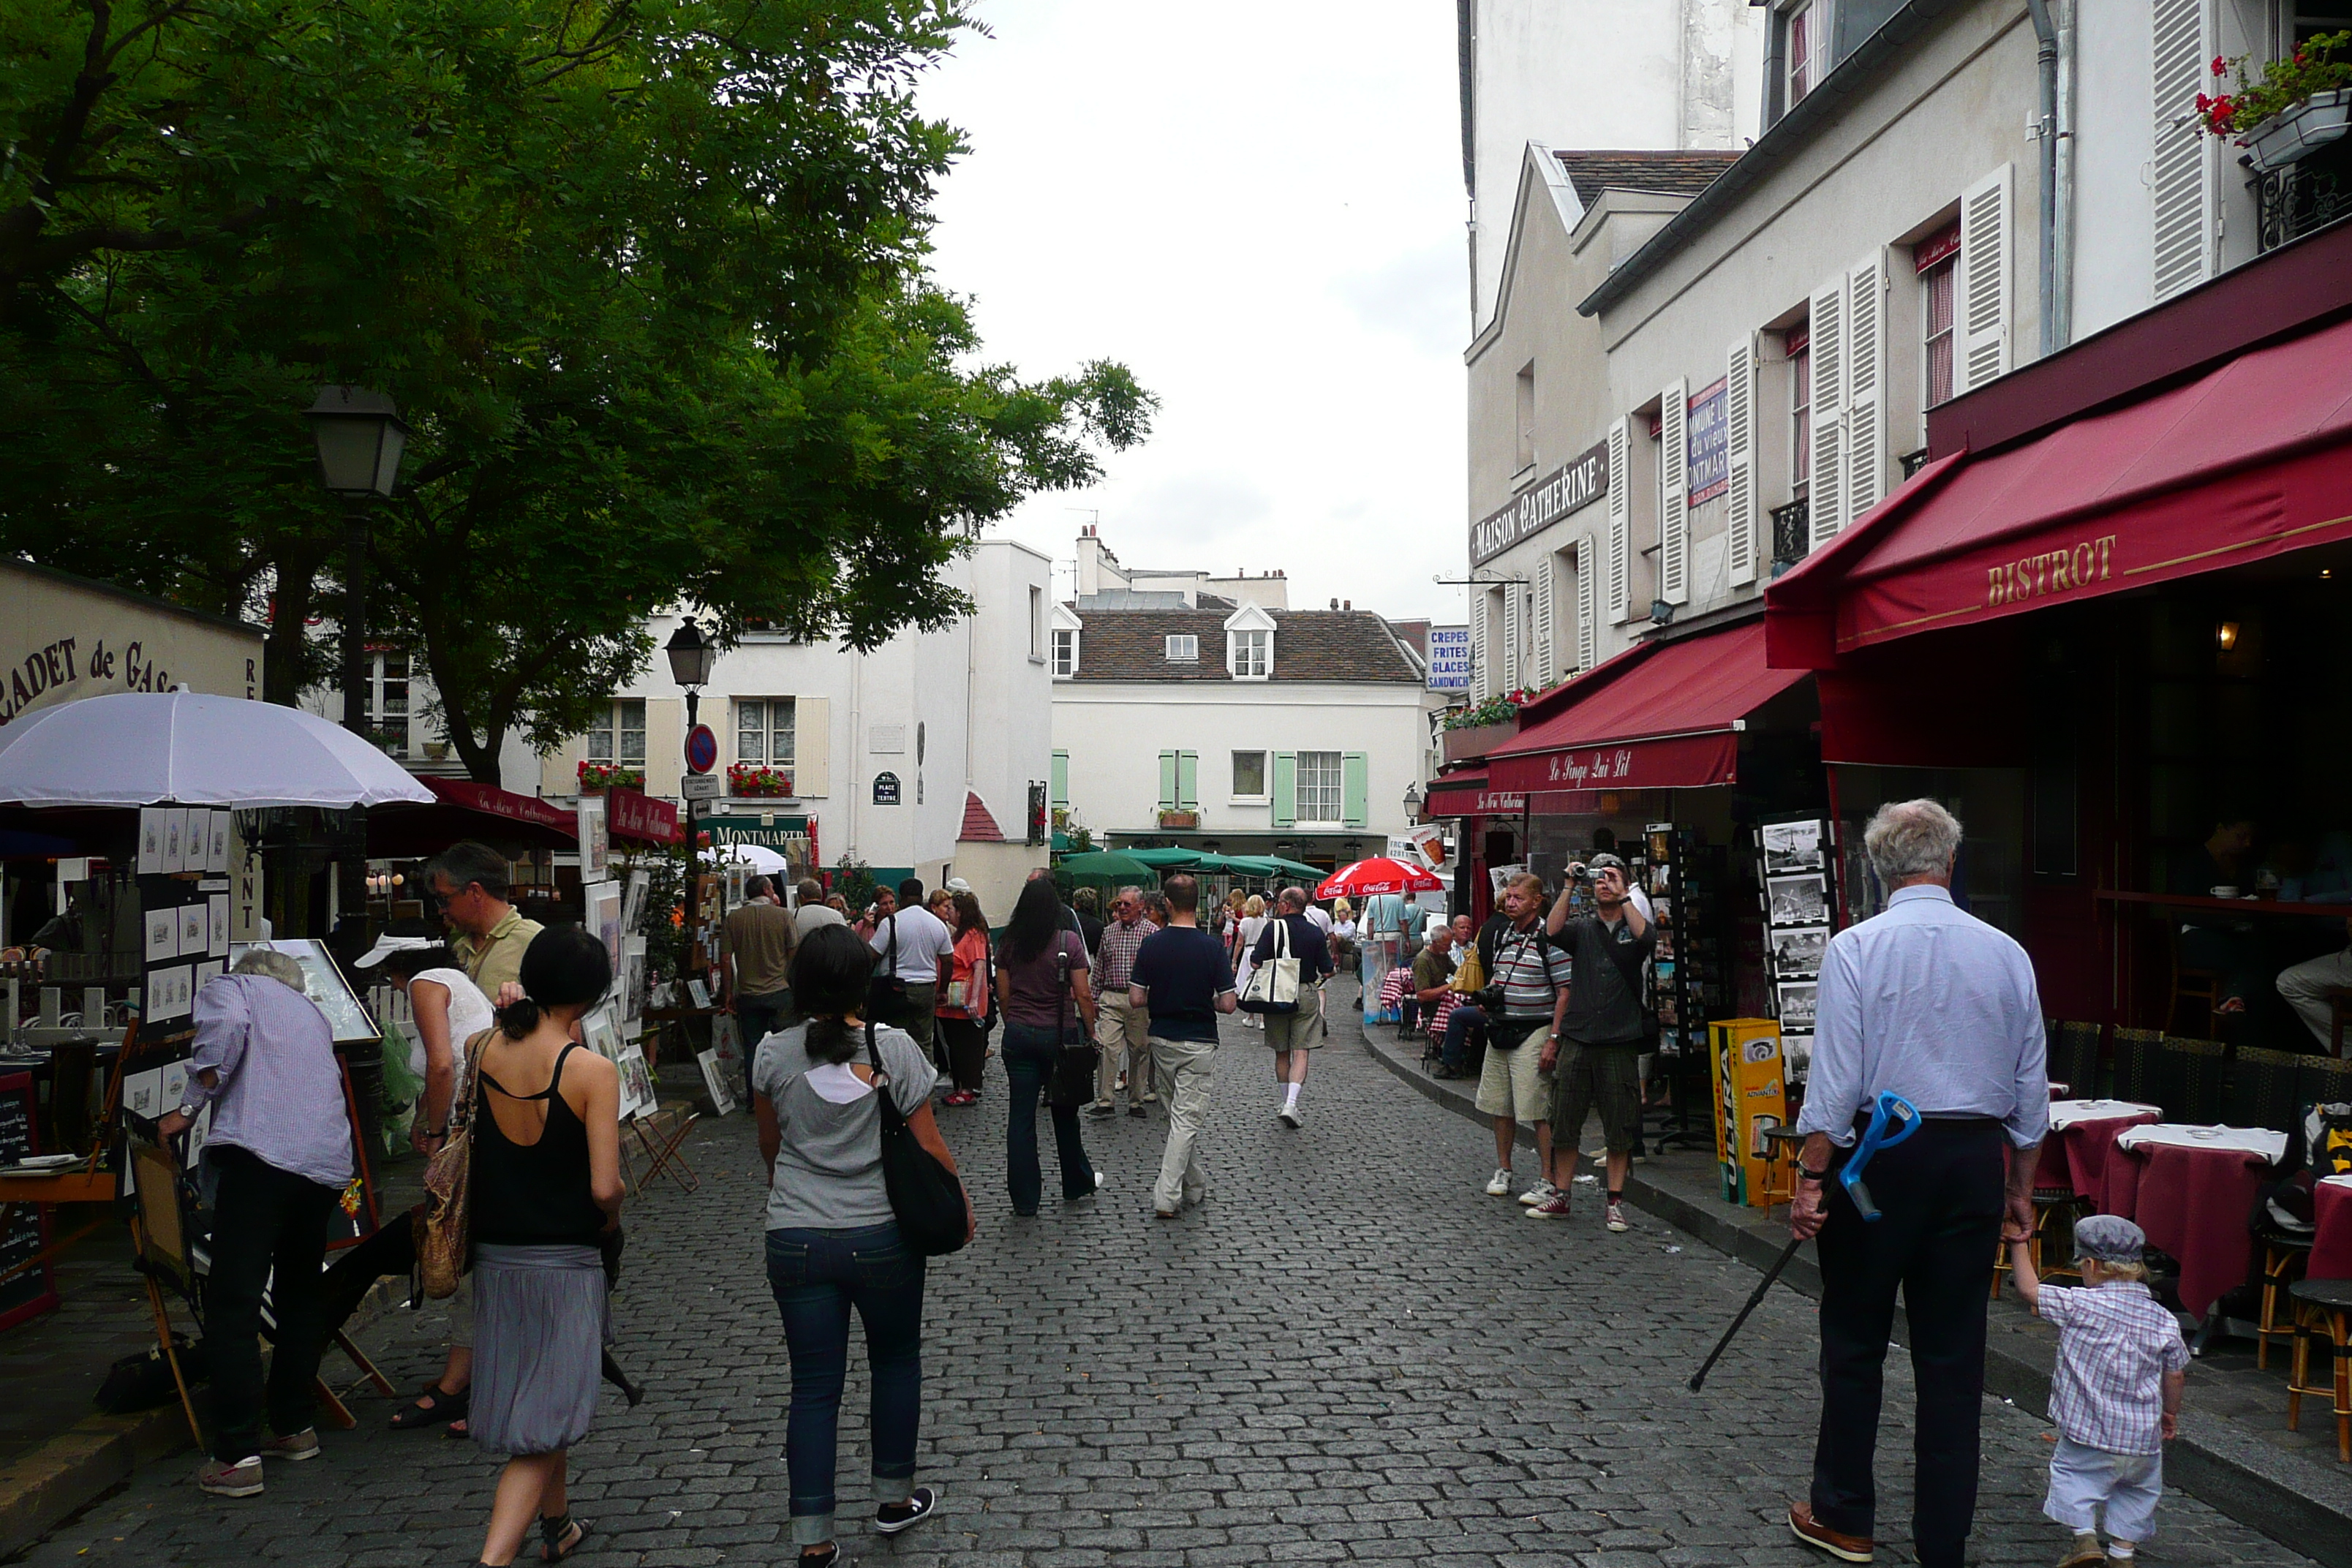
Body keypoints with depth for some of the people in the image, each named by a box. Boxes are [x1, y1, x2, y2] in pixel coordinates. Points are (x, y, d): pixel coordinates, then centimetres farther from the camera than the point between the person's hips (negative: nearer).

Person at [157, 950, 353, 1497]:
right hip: (328, 1163, 6)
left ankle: (237, 1457, -9)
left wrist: (187, 1109, -1)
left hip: (261, 1153, -6)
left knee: (233, 1305, -5)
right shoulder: (312, 1012, 33)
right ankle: (294, 1427, 28)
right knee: (300, 1294, 22)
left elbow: (227, 1025, -7)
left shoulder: (227, 986, 16)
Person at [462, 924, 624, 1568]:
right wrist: (611, 1220, 4)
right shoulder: (592, 1070, -18)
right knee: (544, 1422, 1)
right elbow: (604, 1187, -20)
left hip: (494, 1255, 6)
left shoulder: (485, 1051, -4)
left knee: (534, 1399, 24)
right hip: (565, 1261, -6)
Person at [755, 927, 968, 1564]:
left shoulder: (773, 1053, -5)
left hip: (796, 1241, 1)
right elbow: (929, 1145, -7)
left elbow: (769, 1144, 10)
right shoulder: (895, 1048, -11)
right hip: (882, 1236, -1)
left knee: (813, 1386, 9)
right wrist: (959, 1203, 10)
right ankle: (895, 1499, 34)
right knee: (896, 1363, 21)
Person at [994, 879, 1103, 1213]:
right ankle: (1077, 1184, 29)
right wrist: (1091, 1033, 1)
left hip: (1019, 1035, 2)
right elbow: (1083, 995, -9)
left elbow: (1003, 996, 4)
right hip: (1060, 1035, -2)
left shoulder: (1010, 944, 0)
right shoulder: (1069, 942, -9)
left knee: (1021, 1116, 5)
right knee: (1065, 1114, 14)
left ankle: (1024, 1198, 7)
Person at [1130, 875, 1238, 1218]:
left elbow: (1136, 999, -5)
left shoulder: (1151, 946, -6)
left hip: (1161, 1040, 4)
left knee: (1180, 1116, 18)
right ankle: (1167, 1196, -9)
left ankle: (1195, 1186, 29)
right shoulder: (1212, 947, -12)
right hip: (1198, 1043, -4)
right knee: (1187, 1119, -2)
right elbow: (1228, 1004, -12)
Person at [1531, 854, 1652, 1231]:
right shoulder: (1582, 928, 10)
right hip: (1577, 1040, 2)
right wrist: (1569, 887, -12)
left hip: (1620, 1042, -2)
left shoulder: (1633, 926, 6)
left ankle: (1615, 1203, 12)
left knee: (1620, 1129, 3)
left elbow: (1646, 937, -18)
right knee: (1564, 1122, 5)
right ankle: (1561, 1196, 17)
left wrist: (1622, 896, -14)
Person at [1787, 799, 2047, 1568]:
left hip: (1878, 1155, -3)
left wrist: (1812, 1177, -7)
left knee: (1854, 1345, 10)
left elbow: (1835, 1080, -13)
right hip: (1974, 1158, 3)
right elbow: (2031, 1087, 8)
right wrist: (2021, 1186, 18)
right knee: (1954, 1357, 10)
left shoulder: (1855, 949, -9)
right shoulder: (2006, 954, 2)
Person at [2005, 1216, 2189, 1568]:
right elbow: (2175, 1375, 9)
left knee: (2071, 1473, 15)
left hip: (2087, 1437, -4)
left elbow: (2029, 1290, -7)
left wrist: (2019, 1244, 3)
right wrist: (2170, 1415, 25)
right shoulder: (2164, 1321, 0)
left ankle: (2084, 1535, -1)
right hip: (2143, 1441, 4)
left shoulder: (2079, 1306, -14)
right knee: (2139, 1488, 24)